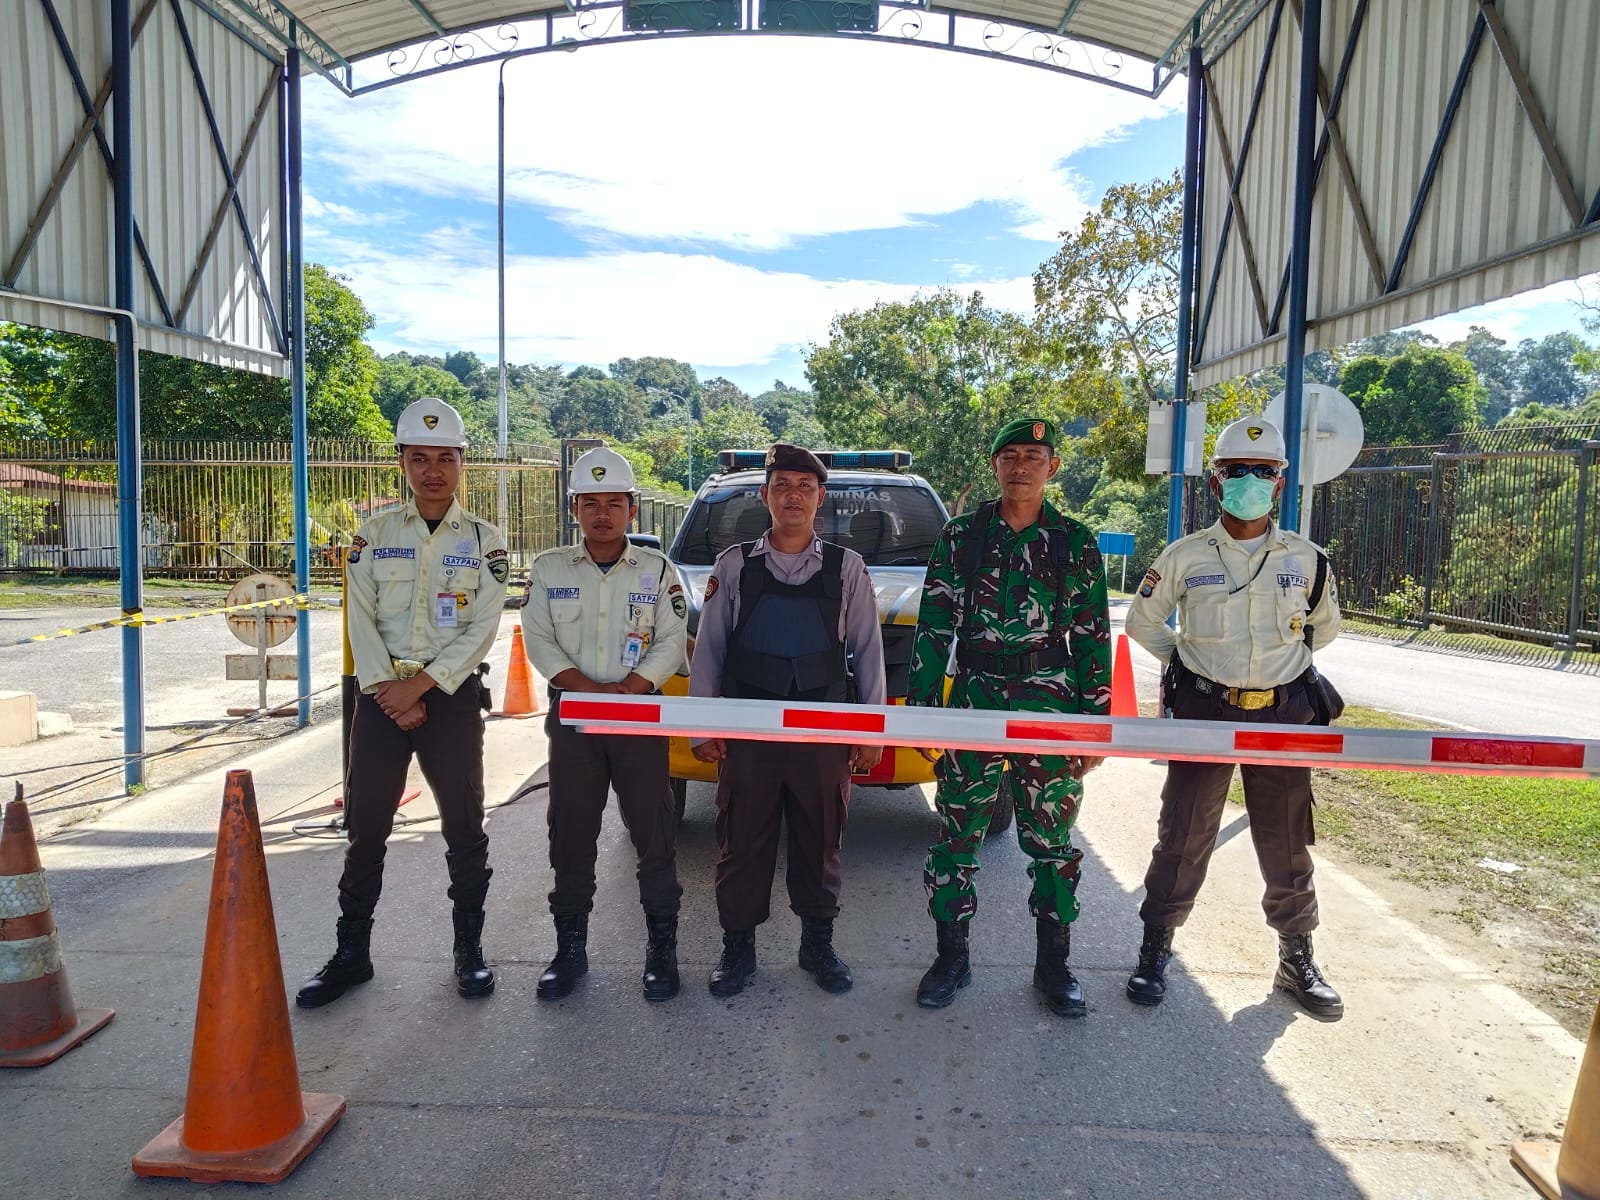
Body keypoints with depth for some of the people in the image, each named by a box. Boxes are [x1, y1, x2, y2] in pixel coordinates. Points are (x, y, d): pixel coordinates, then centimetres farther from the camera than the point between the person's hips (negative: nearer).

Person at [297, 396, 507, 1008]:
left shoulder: (485, 540, 1)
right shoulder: (374, 534, 6)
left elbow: (482, 628, -7)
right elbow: (361, 621, -1)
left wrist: (420, 685, -15)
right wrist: (389, 692, -11)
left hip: (452, 697, -1)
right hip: (381, 697, 2)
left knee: (464, 827, 5)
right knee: (365, 829, 8)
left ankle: (469, 947, 21)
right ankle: (352, 953, 22)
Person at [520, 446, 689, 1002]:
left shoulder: (658, 570, 3)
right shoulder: (549, 569, 6)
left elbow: (672, 643, -2)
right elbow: (539, 640, -1)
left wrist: (627, 690, -16)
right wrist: (591, 690, -14)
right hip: (570, 716, 1)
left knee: (655, 836, 1)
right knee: (570, 836, 8)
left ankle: (661, 947, 13)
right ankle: (570, 946, 21)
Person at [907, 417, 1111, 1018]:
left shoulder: (1076, 543, 5)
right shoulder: (961, 536, 4)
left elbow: (1093, 637, 6)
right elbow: (933, 626, 4)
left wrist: (1096, 721, 2)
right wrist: (918, 704, -1)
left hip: (1053, 707, 0)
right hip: (975, 702, 0)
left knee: (1052, 840, 9)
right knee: (958, 835, 6)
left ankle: (1054, 965, 25)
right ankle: (952, 957, 23)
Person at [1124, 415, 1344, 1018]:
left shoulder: (1305, 559, 2)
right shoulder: (1185, 556, -3)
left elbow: (1325, 625, 20)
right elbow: (1143, 622, 9)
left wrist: (1283, 663, 14)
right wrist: (1189, 664, 6)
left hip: (1282, 715, 2)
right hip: (1203, 711, -1)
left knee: (1287, 844, 11)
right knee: (1183, 838, 4)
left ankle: (1297, 958, 29)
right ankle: (1155, 950, 19)